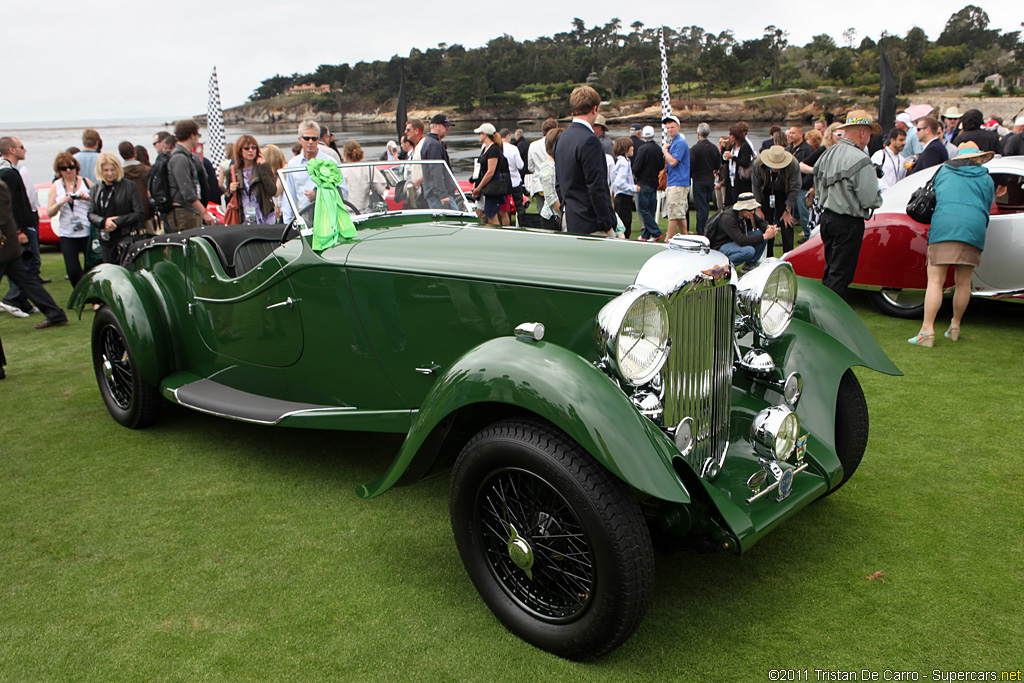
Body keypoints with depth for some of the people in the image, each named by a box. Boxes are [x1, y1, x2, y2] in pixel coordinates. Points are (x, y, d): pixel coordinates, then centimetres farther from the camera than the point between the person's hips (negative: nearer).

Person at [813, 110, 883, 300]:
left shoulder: (828, 153, 8)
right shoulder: (860, 160, -18)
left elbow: (818, 189, 16)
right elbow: (869, 199, -17)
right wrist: (878, 199, 4)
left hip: (826, 217, 8)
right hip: (849, 223, -8)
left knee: (830, 270, 18)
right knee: (840, 276, -2)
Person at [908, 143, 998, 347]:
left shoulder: (943, 172, 21)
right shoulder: (986, 179, 19)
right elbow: (986, 208, 21)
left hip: (943, 225, -1)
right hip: (974, 229, 1)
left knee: (935, 280, -6)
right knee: (963, 283, 12)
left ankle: (927, 330, -15)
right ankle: (955, 326, 25)